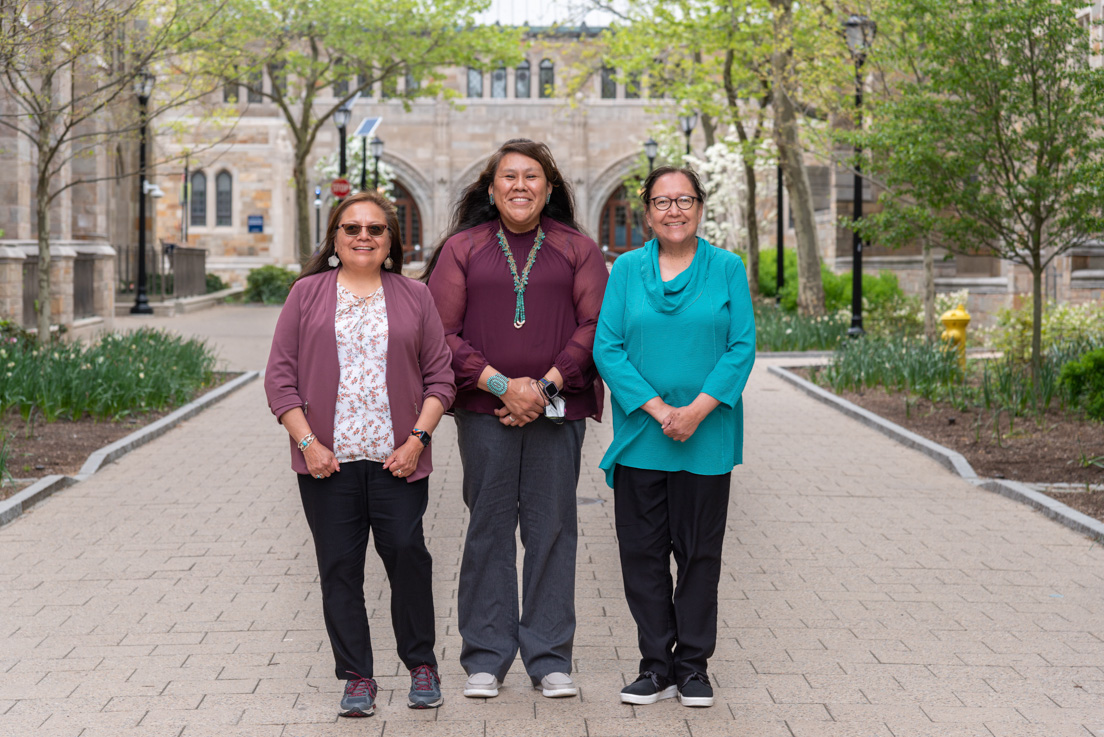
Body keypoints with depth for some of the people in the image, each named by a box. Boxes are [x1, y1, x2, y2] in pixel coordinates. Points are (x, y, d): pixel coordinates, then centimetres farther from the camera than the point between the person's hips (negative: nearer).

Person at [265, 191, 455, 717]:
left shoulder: (414, 297, 11)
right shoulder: (308, 294, 8)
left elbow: (440, 376, 8)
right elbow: (280, 377, 5)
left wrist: (418, 439, -4)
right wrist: (307, 443, -5)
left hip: (397, 460, 0)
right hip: (328, 460, 0)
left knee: (406, 552, -7)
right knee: (339, 566, 1)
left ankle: (421, 664, 11)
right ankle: (356, 677, 10)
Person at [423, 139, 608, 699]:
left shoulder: (576, 249, 8)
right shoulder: (461, 249, 7)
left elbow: (596, 325, 1)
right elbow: (443, 331, 1)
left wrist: (545, 386, -9)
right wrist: (501, 385, -10)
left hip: (556, 410, 0)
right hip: (484, 410, 0)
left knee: (551, 529, 2)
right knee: (489, 529, 2)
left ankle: (550, 659, 11)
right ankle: (485, 659, 11)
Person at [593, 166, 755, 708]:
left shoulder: (727, 268, 3)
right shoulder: (626, 269, 5)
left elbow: (741, 347, -3)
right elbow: (606, 347, -2)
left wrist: (696, 411, -14)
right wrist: (656, 409, -13)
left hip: (706, 438, -1)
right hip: (639, 436, 1)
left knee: (699, 552, 5)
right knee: (643, 553, 3)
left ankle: (693, 666, 15)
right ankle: (656, 667, 14)